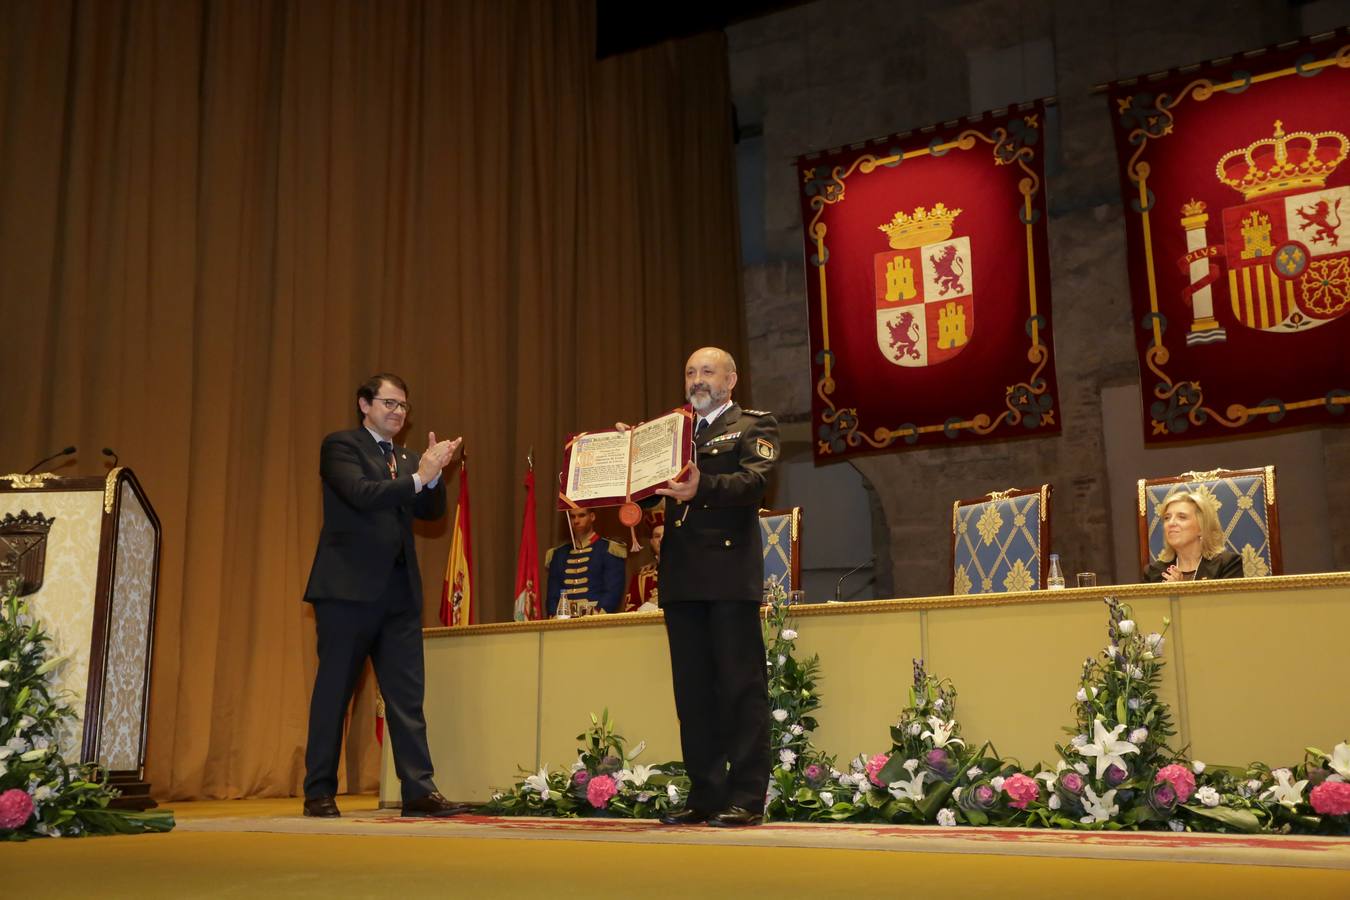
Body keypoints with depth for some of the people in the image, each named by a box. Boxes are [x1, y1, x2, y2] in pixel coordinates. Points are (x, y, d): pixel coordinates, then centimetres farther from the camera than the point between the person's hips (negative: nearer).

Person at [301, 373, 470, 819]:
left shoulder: (406, 460, 19)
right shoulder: (341, 445, 1)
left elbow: (432, 511, 8)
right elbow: (361, 494, -16)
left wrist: (434, 474, -8)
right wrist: (418, 477, -18)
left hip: (399, 591, 6)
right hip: (349, 587, -6)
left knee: (407, 696, 3)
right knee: (333, 692, 2)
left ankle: (419, 790, 4)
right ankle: (319, 793, 11)